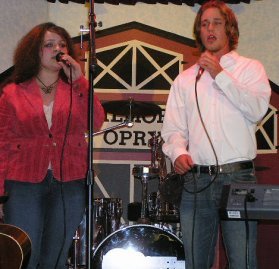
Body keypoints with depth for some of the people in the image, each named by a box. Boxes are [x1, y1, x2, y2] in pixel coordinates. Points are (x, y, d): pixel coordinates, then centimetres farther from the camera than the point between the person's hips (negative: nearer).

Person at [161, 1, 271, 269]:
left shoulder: (250, 68, 9)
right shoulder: (185, 79, 17)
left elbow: (257, 110, -8)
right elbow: (172, 128, 12)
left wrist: (220, 74, -8)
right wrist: (178, 152, -9)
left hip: (238, 177, -3)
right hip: (196, 180, 3)